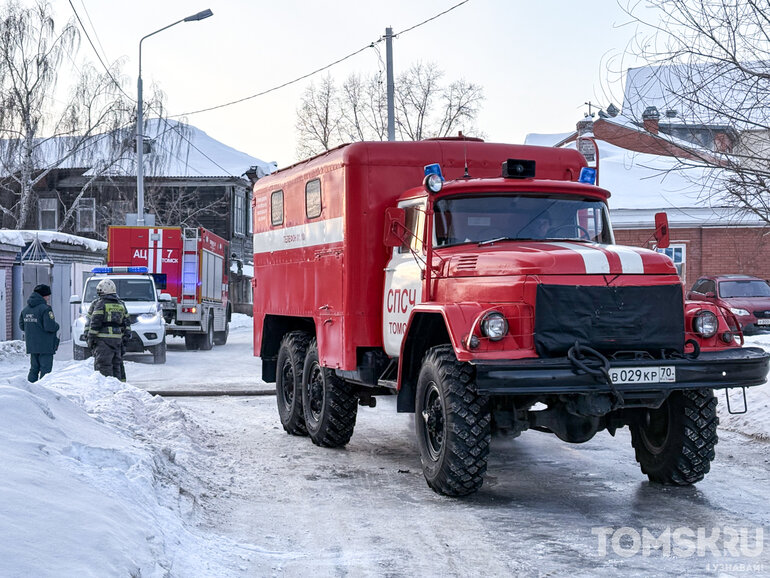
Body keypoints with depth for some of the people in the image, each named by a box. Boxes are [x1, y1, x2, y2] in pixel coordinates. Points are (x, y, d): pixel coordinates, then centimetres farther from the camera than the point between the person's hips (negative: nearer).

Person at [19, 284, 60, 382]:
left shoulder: (25, 309, 9)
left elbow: (21, 325, 12)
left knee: (34, 368, 16)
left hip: (31, 345, 7)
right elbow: (50, 327, -23)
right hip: (45, 346, -7)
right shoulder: (45, 309, -16)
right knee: (45, 369, -3)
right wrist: (57, 326, -3)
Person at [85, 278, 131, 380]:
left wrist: (90, 339, -4)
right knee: (117, 364, 13)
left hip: (103, 340, -6)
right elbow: (127, 323, 16)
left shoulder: (99, 304, -3)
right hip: (117, 340, 6)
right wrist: (125, 338, 19)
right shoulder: (121, 305, 15)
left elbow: (94, 323, -8)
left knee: (103, 365, -6)